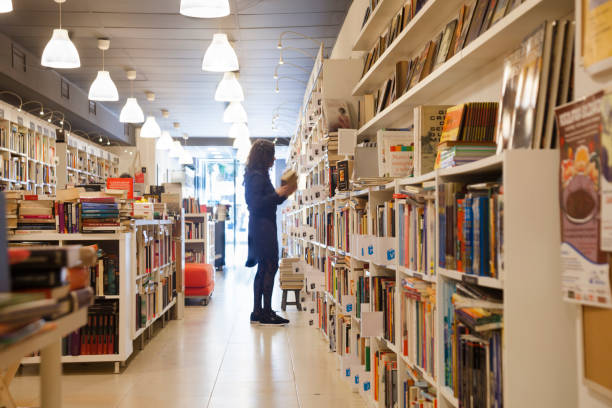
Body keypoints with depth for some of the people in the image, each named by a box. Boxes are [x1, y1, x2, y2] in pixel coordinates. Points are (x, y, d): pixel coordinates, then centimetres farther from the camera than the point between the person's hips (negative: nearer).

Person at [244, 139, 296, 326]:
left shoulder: (260, 175, 18)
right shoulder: (257, 176, -13)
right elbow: (256, 203, -20)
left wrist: (283, 194, 14)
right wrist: (278, 194, -17)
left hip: (264, 228, 11)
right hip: (263, 228, -11)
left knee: (263, 269, 11)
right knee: (270, 267, -8)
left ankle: (257, 313, 14)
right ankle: (266, 313, -5)